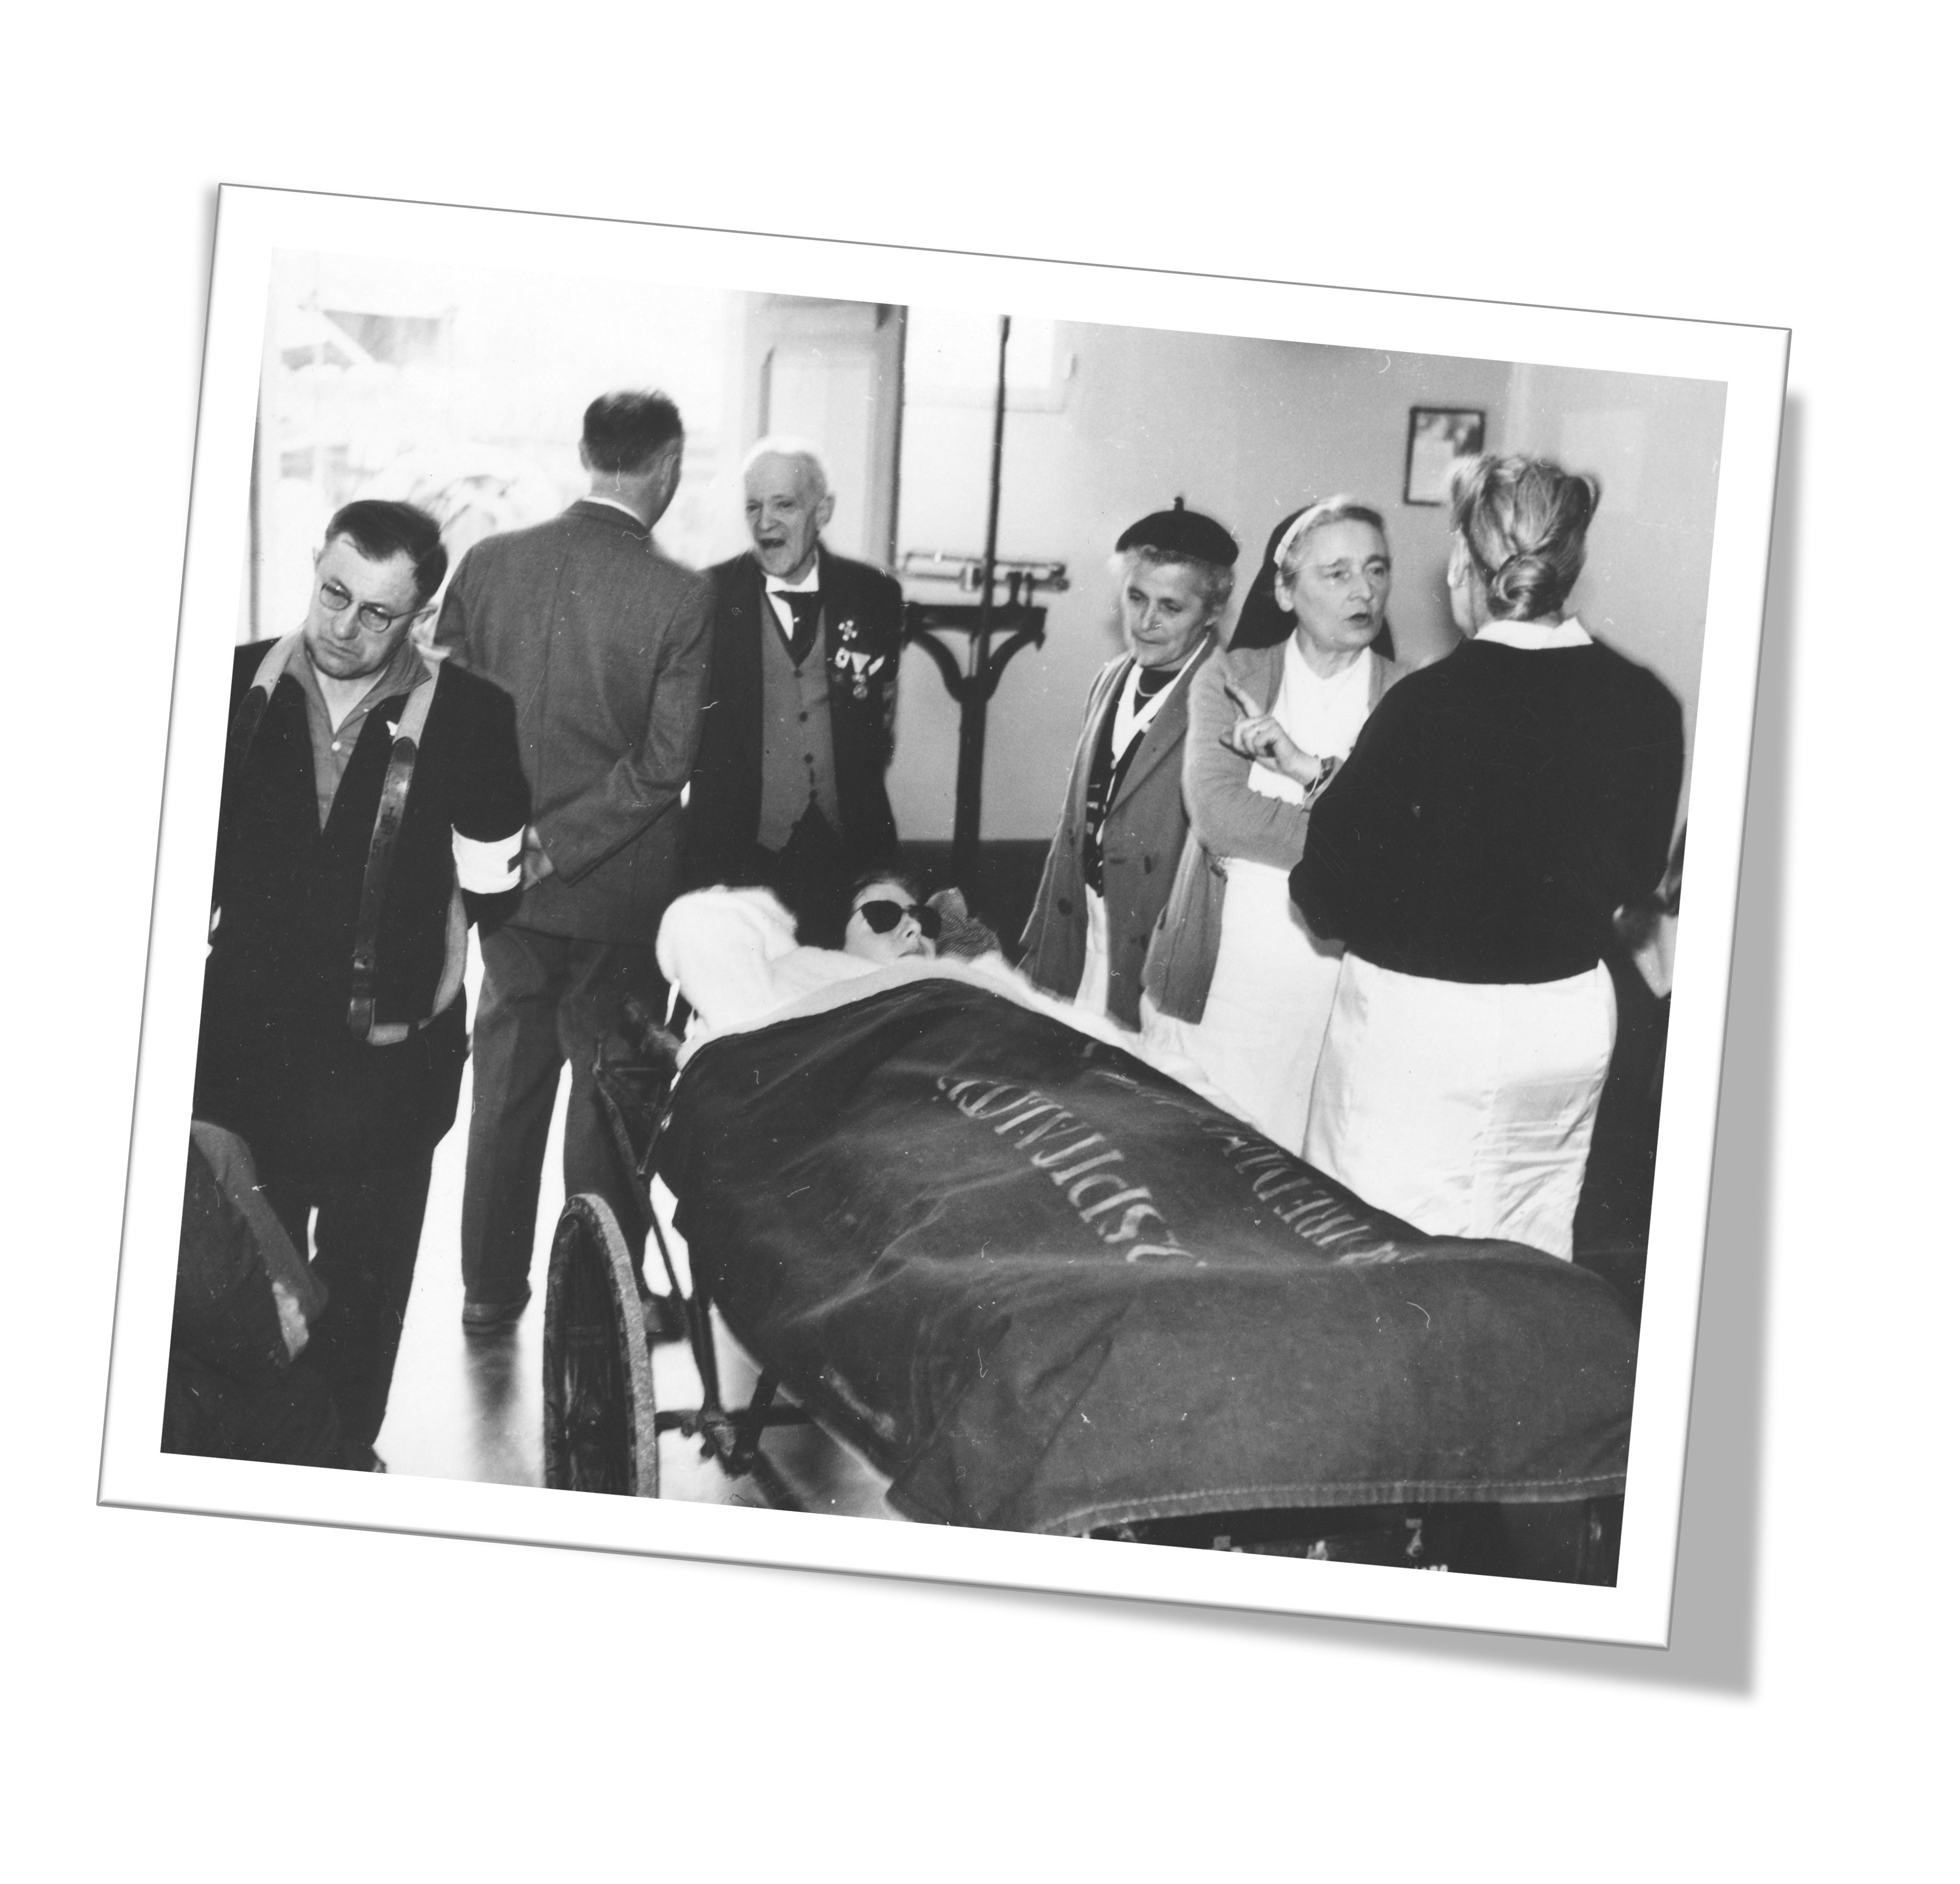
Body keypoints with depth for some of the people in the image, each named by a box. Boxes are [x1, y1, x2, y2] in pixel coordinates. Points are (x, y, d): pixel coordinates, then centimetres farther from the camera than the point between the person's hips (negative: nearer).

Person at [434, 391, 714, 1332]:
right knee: (608, 1087, 9)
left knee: (507, 1080, 16)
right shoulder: (681, 597, -14)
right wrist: (564, 845, -11)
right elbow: (665, 761, -17)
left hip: (504, 877, 4)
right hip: (620, 892, -3)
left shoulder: (489, 563, -4)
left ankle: (491, 1285, 25)